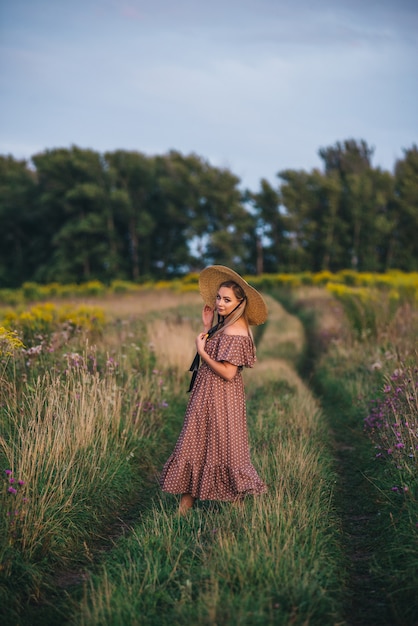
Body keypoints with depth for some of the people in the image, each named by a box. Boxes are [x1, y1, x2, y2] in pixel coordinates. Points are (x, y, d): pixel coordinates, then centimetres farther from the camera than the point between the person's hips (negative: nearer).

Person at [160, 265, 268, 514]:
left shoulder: (235, 332, -22)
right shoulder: (225, 324, 8)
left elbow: (227, 373, -25)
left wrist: (202, 351, -17)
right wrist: (208, 328, 7)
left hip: (220, 398, -10)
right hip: (208, 393, 10)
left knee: (222, 447, 3)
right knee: (194, 444, 12)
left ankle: (238, 503, 20)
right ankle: (186, 503, 19)